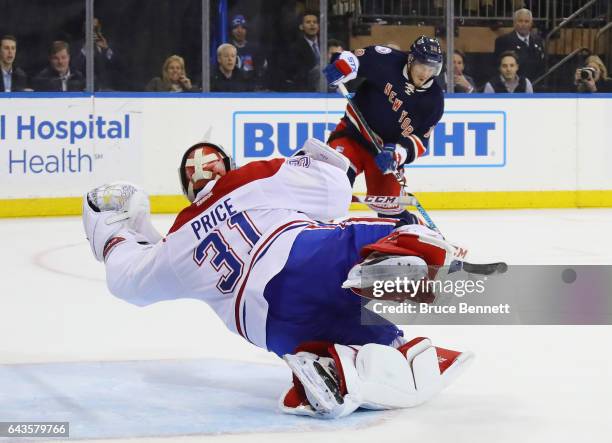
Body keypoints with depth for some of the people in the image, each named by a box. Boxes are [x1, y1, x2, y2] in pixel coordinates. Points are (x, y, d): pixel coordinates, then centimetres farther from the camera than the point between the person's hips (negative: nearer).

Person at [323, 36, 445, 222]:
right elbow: (357, 57, -11)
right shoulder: (388, 61, -16)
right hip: (354, 132, -1)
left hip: (386, 151, 2)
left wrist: (397, 154, -28)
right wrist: (342, 66, -35)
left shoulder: (433, 100, -9)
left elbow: (419, 140, -9)